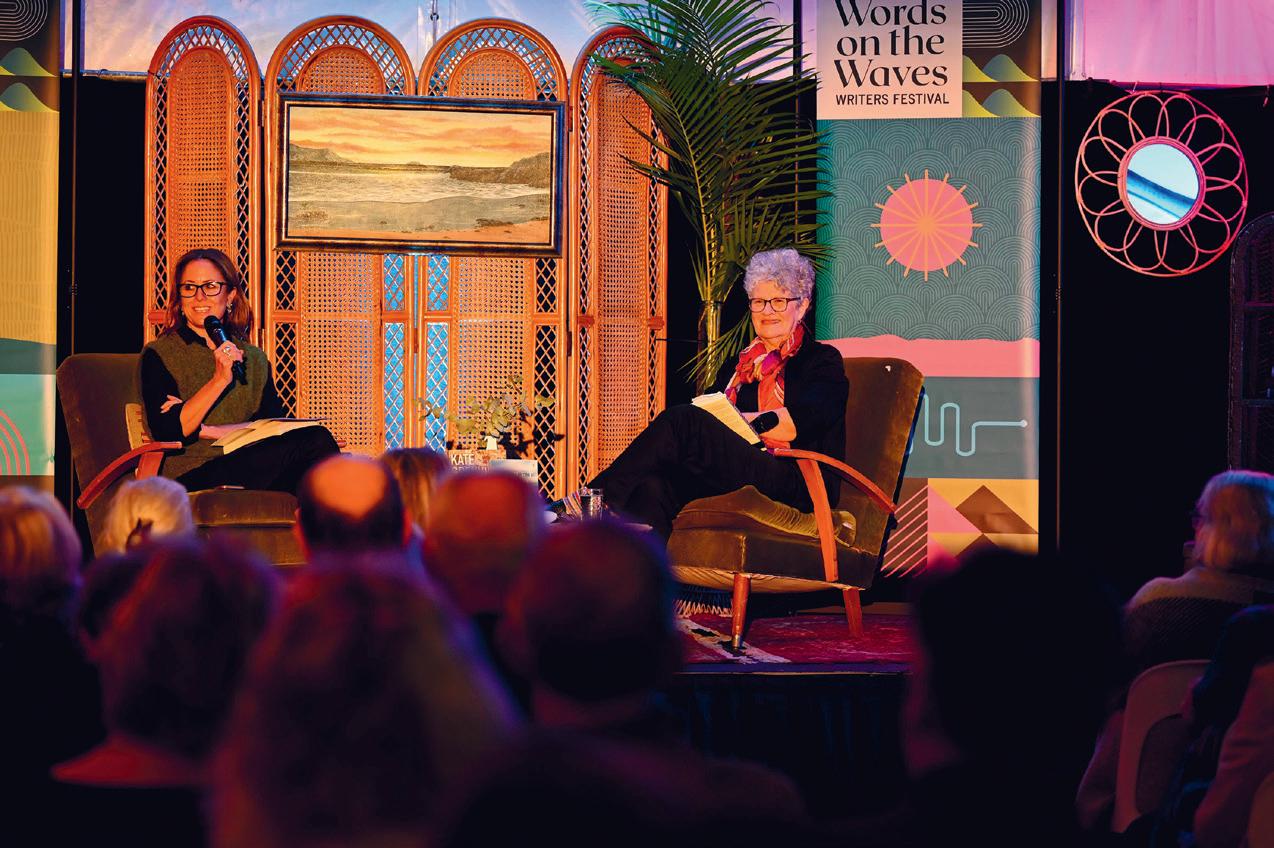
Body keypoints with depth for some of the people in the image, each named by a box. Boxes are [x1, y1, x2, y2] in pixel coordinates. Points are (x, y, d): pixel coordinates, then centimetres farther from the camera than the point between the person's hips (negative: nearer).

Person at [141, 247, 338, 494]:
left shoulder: (255, 358, 20)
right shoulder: (158, 355, 8)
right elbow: (166, 432, -7)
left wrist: (206, 430, -8)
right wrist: (219, 380, -13)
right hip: (191, 477, -5)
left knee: (315, 437, -30)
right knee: (315, 442, -27)